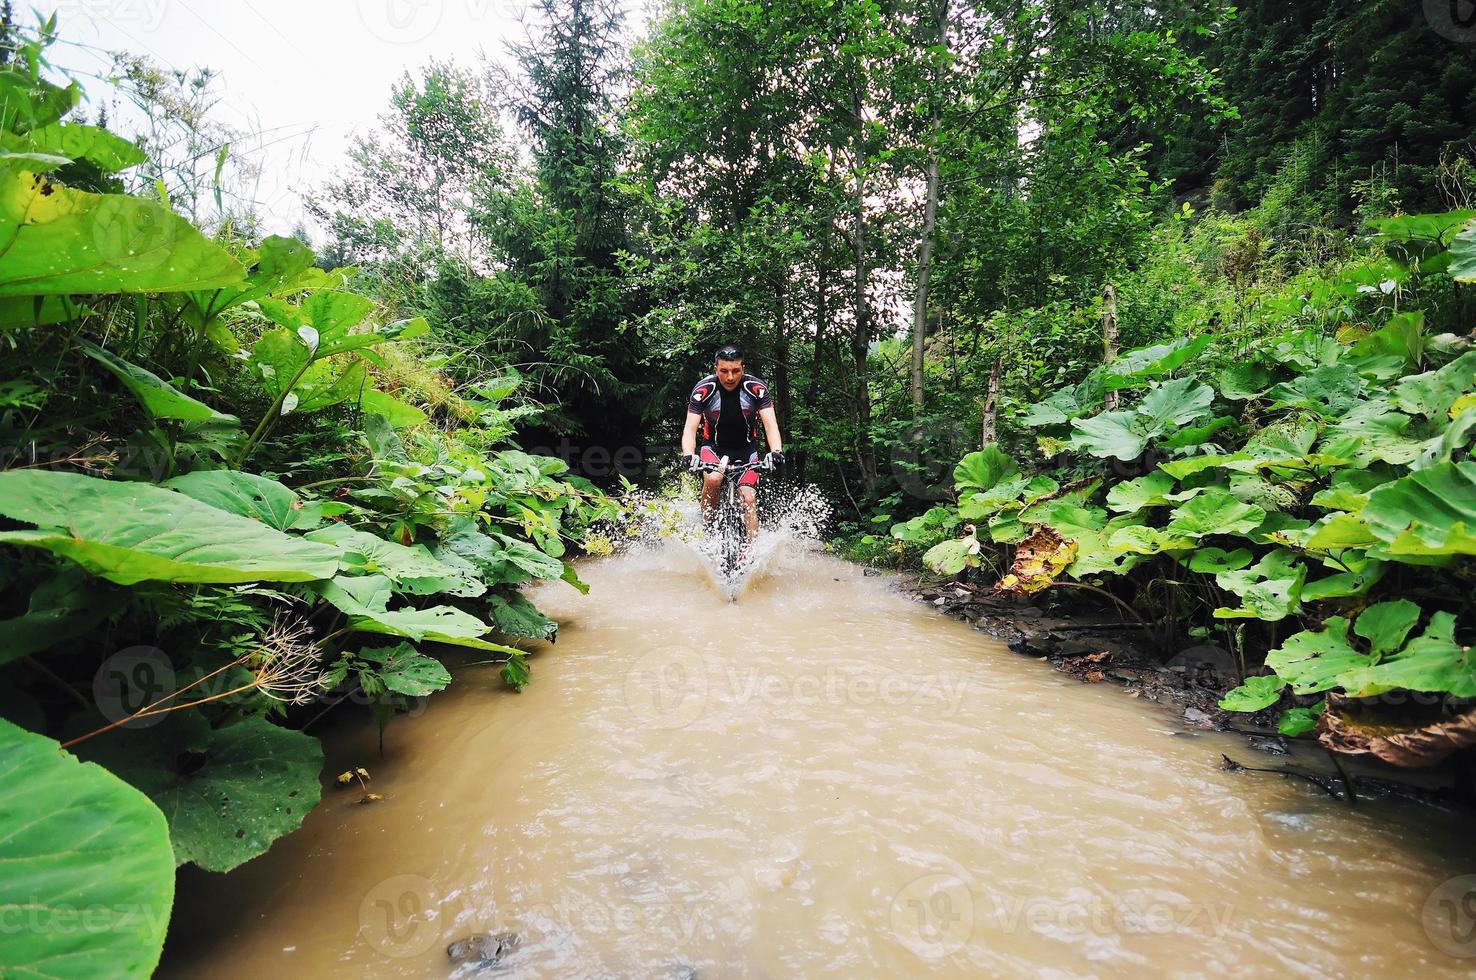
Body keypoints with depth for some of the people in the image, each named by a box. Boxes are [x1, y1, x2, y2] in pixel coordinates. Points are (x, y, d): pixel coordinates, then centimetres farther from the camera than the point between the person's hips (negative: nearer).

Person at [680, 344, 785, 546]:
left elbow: (770, 424, -24)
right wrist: (689, 456, -45)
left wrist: (776, 451, -44)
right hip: (714, 446, -1)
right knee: (713, 479, -31)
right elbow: (690, 428, -25)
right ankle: (708, 528, -11)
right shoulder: (703, 389, -21)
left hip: (746, 448, 1)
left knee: (748, 499, -13)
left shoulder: (757, 388, -19)